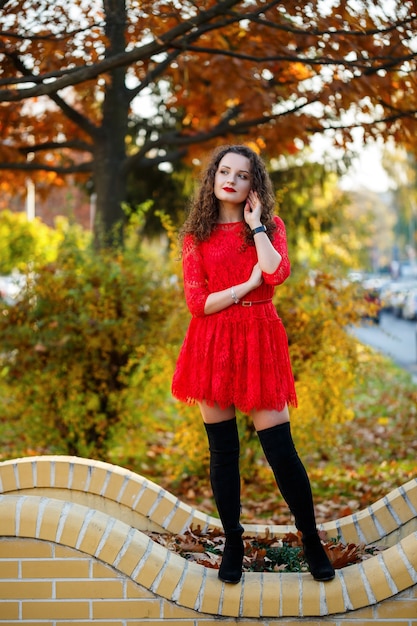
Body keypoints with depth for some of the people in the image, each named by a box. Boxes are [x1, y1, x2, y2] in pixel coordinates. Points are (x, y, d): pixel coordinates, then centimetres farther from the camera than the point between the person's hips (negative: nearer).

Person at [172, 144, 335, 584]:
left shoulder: (269, 227, 6)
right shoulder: (197, 235, 6)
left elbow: (278, 273, -15)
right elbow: (197, 302, -4)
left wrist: (256, 225, -7)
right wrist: (248, 285, -9)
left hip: (258, 340, -1)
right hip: (212, 344, 1)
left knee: (280, 448, -3)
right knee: (222, 450, 6)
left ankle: (312, 542, 14)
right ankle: (232, 544, 21)